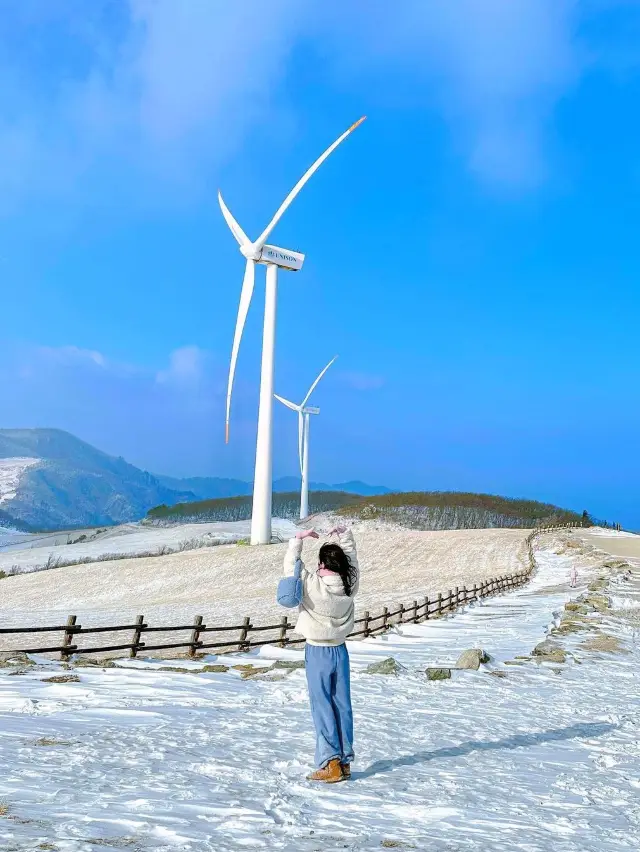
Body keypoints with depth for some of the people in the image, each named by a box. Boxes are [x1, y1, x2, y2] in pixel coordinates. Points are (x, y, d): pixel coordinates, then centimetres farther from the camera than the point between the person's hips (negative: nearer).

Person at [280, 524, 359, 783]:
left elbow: (291, 563, -5)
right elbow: (352, 558, 11)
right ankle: (345, 761, 16)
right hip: (340, 651, 4)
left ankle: (330, 763, -6)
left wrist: (300, 537, 6)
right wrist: (344, 534, 21)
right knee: (342, 705, 10)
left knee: (322, 707, -1)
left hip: (317, 651, -4)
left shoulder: (311, 583, -19)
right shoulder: (350, 585, -8)